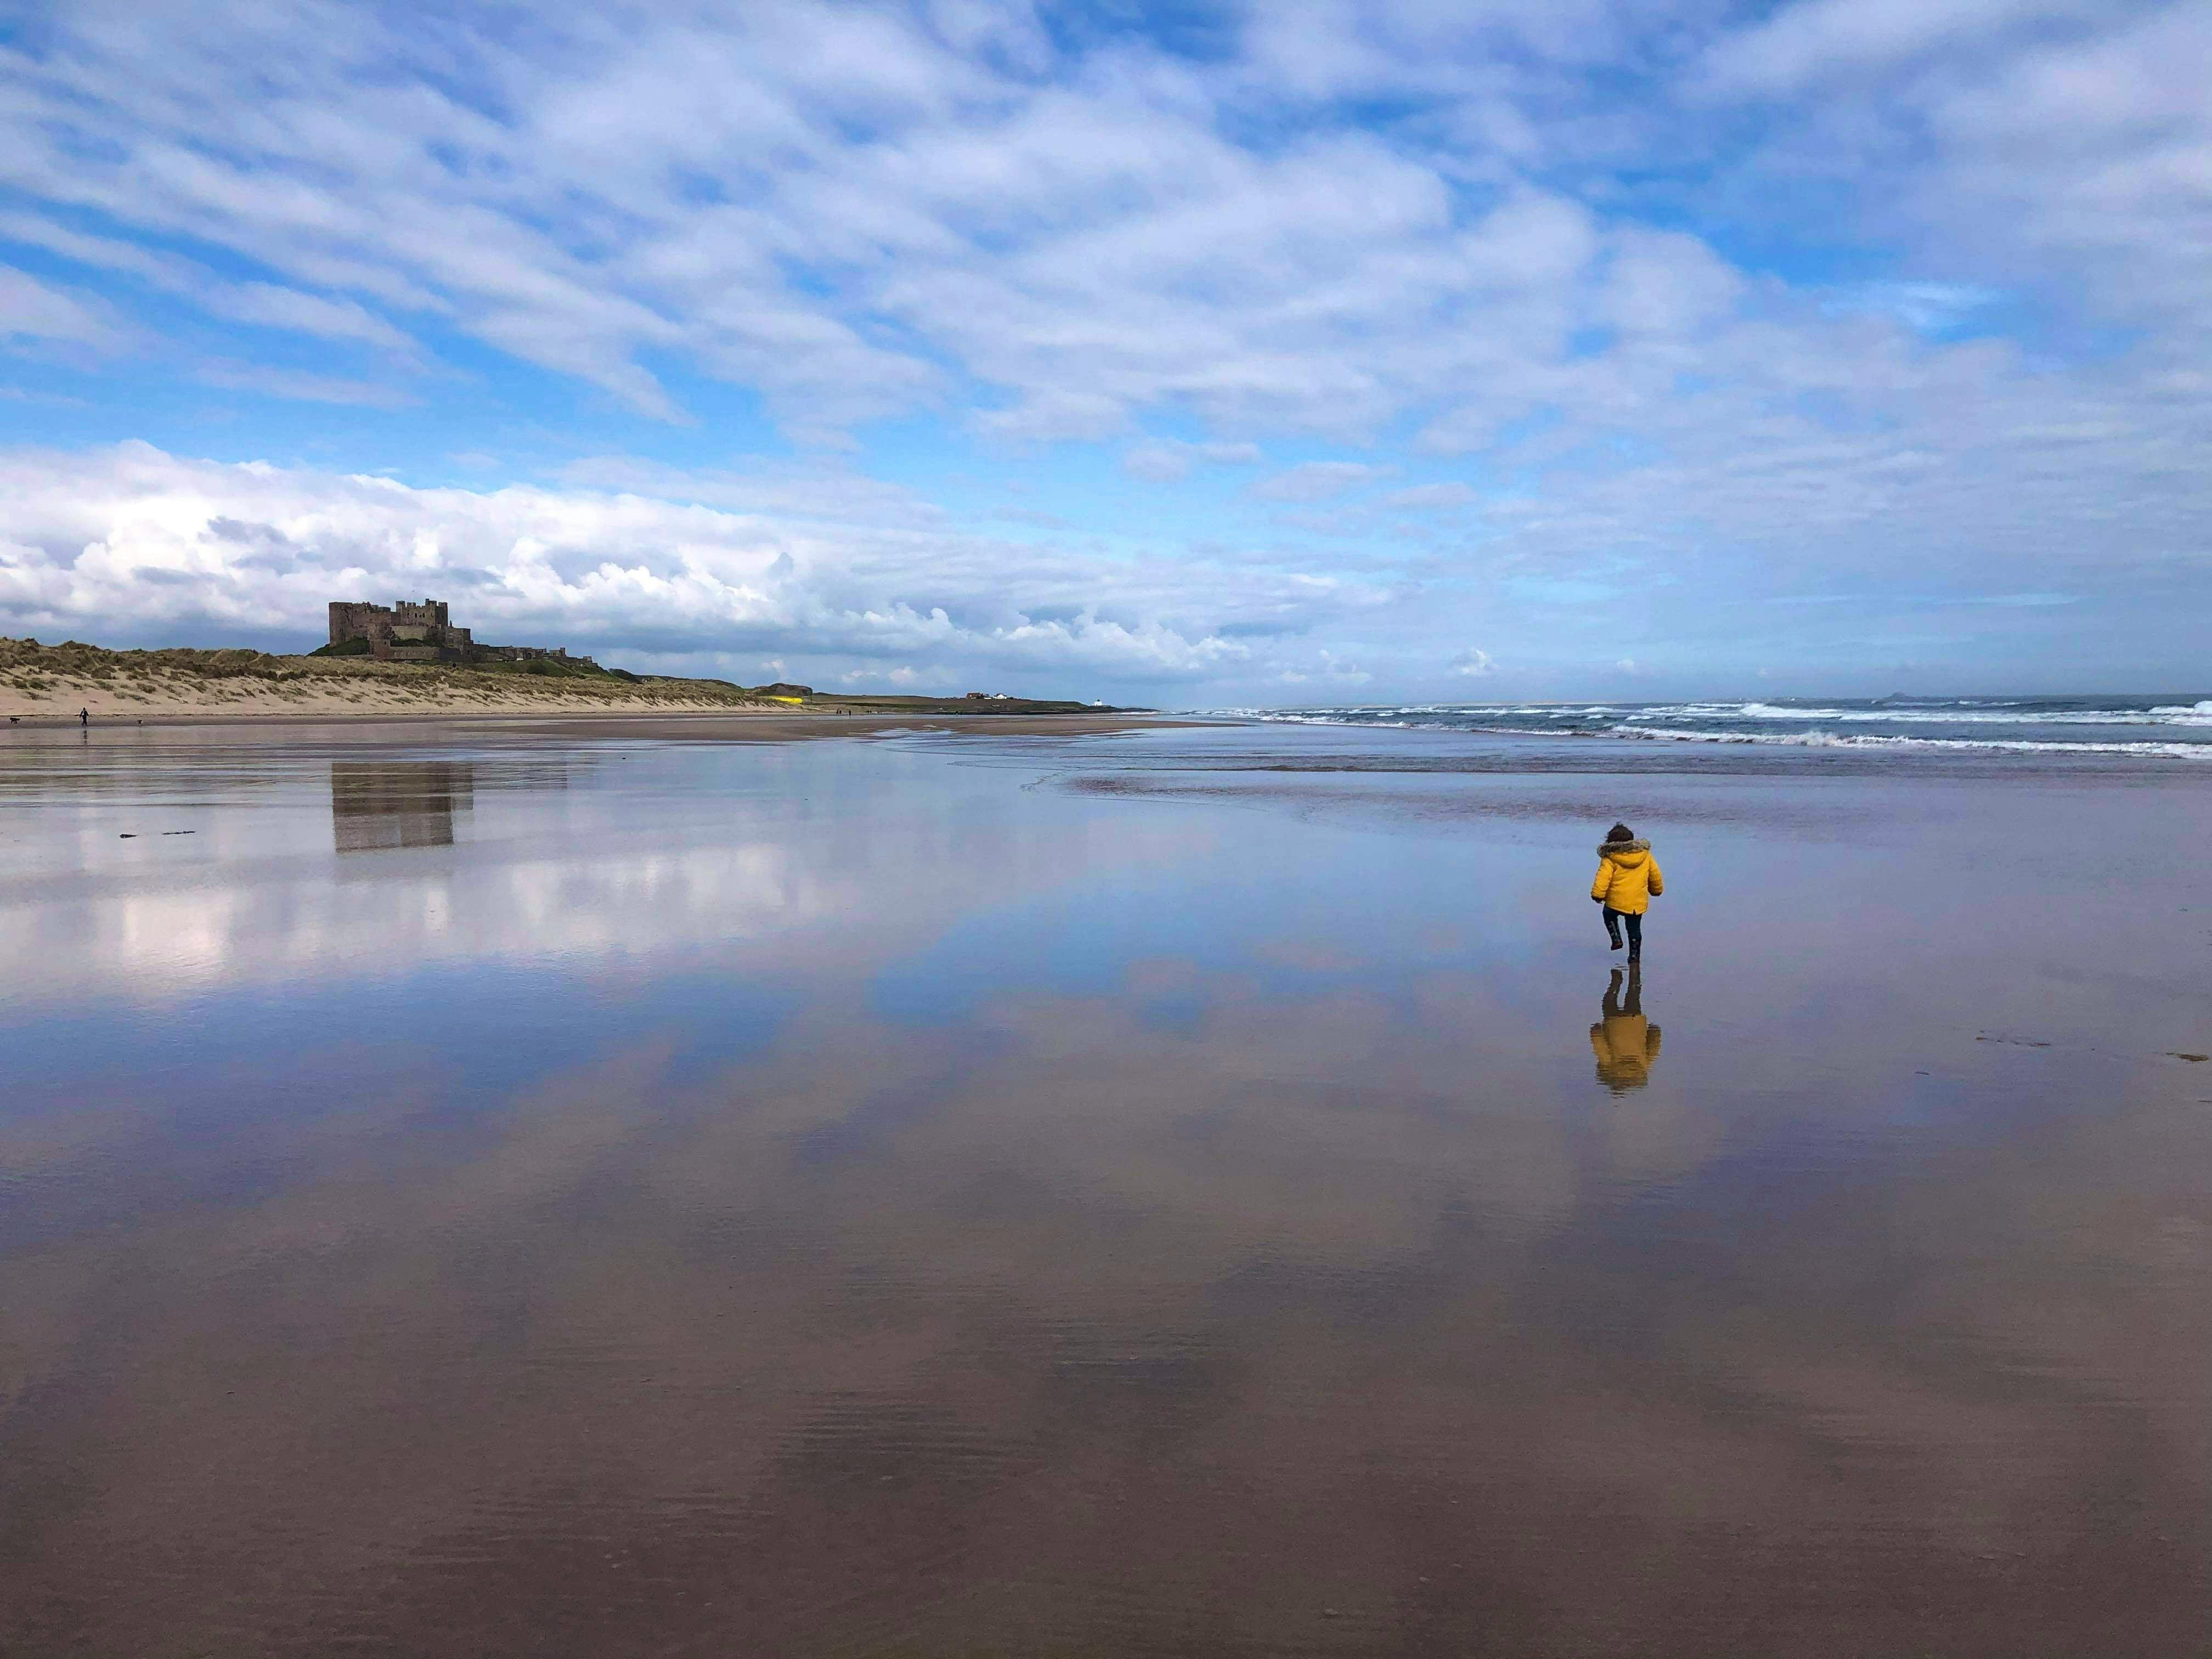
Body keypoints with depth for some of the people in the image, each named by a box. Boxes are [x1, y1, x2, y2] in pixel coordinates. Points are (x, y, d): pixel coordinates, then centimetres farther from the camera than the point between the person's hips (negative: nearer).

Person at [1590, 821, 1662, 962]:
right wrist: (1656, 890, 30)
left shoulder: (1610, 859, -11)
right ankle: (1634, 956, 18)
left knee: (1609, 916, 28)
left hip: (1616, 900, -3)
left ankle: (1616, 939, 16)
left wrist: (1598, 895, -6)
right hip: (1638, 902, 3)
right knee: (1635, 929, 15)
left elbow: (1603, 878, -17)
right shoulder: (1646, 855, 3)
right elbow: (1656, 875, 13)